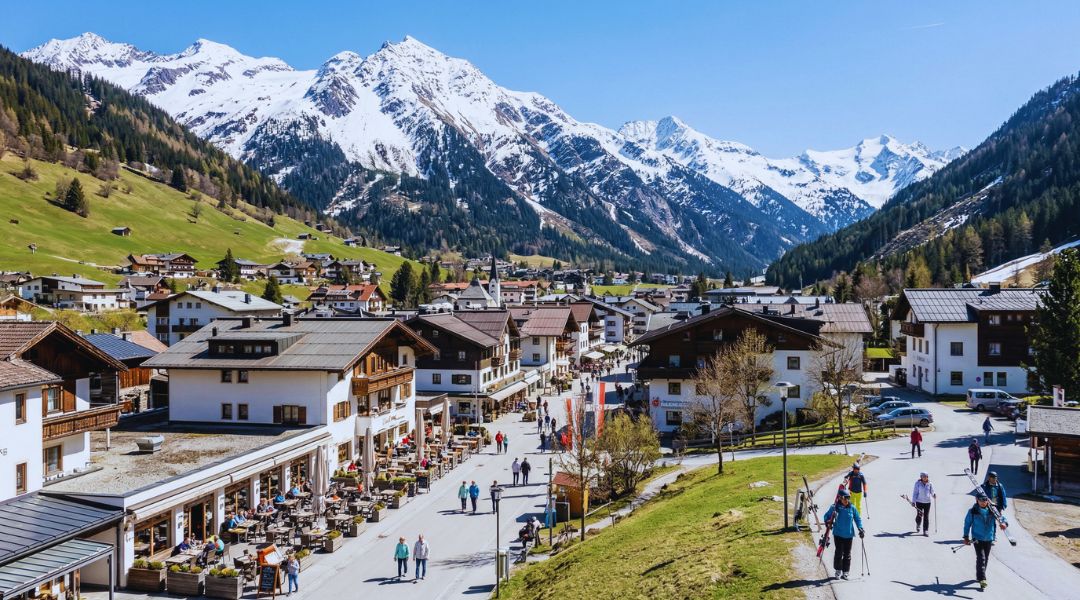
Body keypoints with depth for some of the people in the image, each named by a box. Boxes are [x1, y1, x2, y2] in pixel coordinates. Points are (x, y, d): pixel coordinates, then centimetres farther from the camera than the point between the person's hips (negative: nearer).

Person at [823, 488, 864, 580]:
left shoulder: (852, 508, -3)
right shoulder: (834, 508, -6)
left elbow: (857, 519, 8)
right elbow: (826, 516, 5)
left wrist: (860, 529, -4)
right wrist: (828, 522, -14)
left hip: (849, 534, 2)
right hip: (838, 534, -2)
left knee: (847, 554, 7)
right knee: (839, 552, 1)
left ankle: (845, 572, 18)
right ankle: (838, 570, 16)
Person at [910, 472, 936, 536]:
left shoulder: (930, 484, 2)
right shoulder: (918, 483, -3)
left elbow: (932, 492, 8)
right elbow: (915, 492, -1)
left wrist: (934, 495, -15)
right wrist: (913, 501, -4)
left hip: (927, 502, 1)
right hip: (919, 502, -1)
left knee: (926, 517, -1)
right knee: (919, 515, 6)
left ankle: (925, 531, 5)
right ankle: (917, 525, 39)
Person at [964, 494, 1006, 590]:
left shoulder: (992, 511, -1)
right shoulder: (972, 511, -6)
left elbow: (1001, 518, -6)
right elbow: (967, 524, 1)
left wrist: (1004, 523, -30)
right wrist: (966, 537, 1)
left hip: (989, 538, 4)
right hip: (977, 538, -4)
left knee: (986, 558, 15)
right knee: (981, 558, -15)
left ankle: (980, 575, 34)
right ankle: (982, 579, -18)